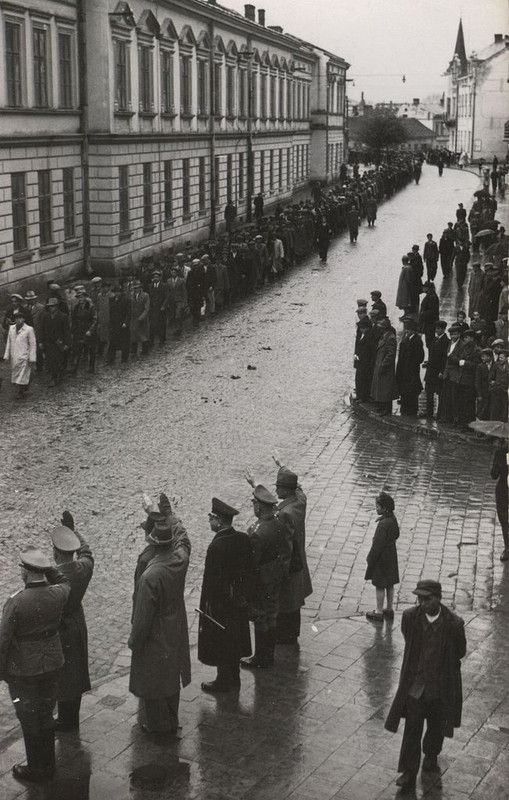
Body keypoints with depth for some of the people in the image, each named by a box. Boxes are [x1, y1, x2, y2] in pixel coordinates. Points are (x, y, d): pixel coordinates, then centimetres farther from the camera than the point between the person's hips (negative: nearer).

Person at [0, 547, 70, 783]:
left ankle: (36, 770, 25)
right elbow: (65, 582, 15)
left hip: (23, 670, -5)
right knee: (46, 716, 21)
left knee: (29, 720, 12)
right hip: (51, 664, 5)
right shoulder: (58, 595, -12)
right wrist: (47, 568, 2)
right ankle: (48, 766, 34)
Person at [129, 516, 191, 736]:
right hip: (176, 634, 7)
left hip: (155, 639, -7)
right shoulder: (180, 560, -13)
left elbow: (143, 616, -23)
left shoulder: (150, 576, -31)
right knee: (171, 678, 22)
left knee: (152, 681, 12)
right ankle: (172, 722, 37)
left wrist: (134, 641, -9)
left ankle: (156, 725, 28)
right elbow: (184, 541, 14)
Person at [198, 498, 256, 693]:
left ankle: (224, 683, 23)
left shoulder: (217, 547, -28)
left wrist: (207, 605, -12)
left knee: (220, 645, 10)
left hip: (220, 603, -7)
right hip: (238, 602, 7)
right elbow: (250, 571, 4)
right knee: (234, 641, 21)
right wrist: (246, 595, 14)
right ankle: (234, 679, 35)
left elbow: (211, 580, -23)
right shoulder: (244, 539, -5)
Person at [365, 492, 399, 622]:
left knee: (380, 586, 5)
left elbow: (378, 544, -24)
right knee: (390, 584, 18)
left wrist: (370, 559, -14)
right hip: (391, 555, 9)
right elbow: (396, 535, 13)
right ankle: (389, 609, 31)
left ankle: (379, 612, 16)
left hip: (382, 557, -9)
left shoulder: (384, 524, -28)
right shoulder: (393, 519, -1)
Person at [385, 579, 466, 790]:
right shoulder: (410, 617, -14)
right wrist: (418, 663, 7)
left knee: (436, 727, 20)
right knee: (412, 728, 4)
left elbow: (460, 652, -2)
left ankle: (431, 757, 47)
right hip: (415, 683, 0)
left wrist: (441, 664, 2)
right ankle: (409, 772, 17)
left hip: (441, 685, 0)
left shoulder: (454, 624, -20)